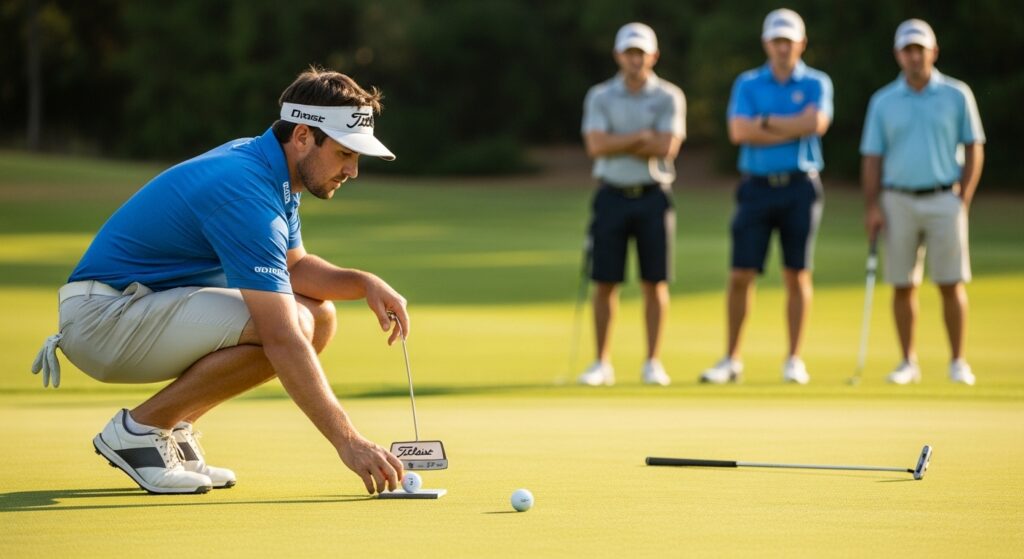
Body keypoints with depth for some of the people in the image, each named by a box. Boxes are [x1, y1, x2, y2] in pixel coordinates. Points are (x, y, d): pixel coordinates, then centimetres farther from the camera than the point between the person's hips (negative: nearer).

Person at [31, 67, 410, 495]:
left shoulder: (271, 170, 5)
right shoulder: (247, 192, -26)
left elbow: (295, 267, 17)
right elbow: (282, 340, -31)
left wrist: (364, 283, -4)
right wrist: (348, 442, -31)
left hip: (152, 301, 10)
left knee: (318, 316, 3)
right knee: (292, 327, -26)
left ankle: (173, 428, 8)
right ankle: (138, 430, -10)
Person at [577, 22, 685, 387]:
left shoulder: (669, 97, 1)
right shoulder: (600, 97, 4)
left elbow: (667, 147, -12)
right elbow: (596, 145, -10)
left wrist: (618, 144, -10)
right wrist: (642, 137, -11)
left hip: (653, 195, -1)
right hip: (612, 194, 1)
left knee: (655, 282, 1)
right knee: (605, 282, 0)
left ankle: (653, 363, 8)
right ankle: (602, 363, 7)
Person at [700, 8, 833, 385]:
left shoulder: (816, 83, 5)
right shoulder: (747, 84, 8)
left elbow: (816, 122, -14)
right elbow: (739, 132, -7)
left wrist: (766, 122, -7)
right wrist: (794, 129, -9)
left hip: (800, 187, -1)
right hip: (757, 186, 1)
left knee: (797, 276, 2)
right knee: (741, 276, -2)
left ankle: (794, 361, 9)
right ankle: (731, 360, 5)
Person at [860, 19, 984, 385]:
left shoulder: (957, 95, 2)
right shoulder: (882, 102, 6)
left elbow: (974, 149, 4)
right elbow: (872, 158, 7)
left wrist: (964, 199, -5)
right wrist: (872, 207, -3)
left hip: (944, 200, -1)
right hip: (898, 202, 1)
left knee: (951, 284, -3)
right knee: (902, 285, 2)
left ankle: (958, 362, 4)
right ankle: (908, 362, 11)